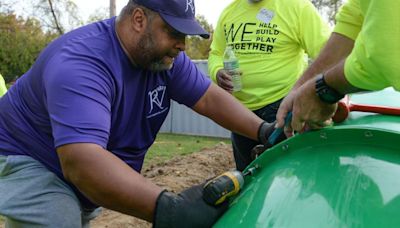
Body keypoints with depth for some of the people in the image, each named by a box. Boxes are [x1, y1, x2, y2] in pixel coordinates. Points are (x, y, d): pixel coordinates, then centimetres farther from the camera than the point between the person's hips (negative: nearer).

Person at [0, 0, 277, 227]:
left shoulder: (164, 55, -11)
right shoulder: (80, 63, -36)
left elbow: (210, 98, -10)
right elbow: (80, 162, -48)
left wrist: (263, 131, -24)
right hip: (30, 161, -7)